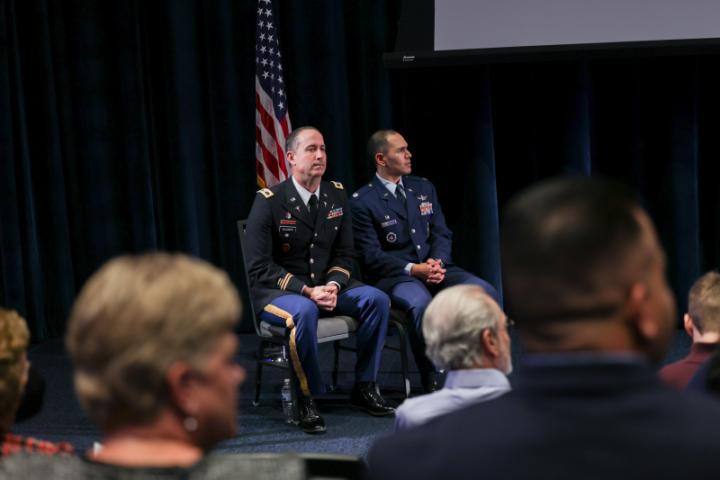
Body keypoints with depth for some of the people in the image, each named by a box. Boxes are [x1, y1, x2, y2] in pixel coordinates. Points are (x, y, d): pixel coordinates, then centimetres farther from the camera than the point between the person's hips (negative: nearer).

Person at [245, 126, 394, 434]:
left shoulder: (337, 195, 5)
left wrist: (333, 286, -14)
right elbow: (260, 268, -14)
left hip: (325, 286, 5)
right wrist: (306, 291, -24)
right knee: (304, 312, -39)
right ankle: (307, 400, -22)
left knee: (377, 299, -19)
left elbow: (344, 255, 8)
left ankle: (364, 388, -6)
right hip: (276, 292, -5)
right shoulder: (269, 202, -12)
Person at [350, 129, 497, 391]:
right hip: (394, 276, -5)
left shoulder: (424, 188, 16)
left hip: (435, 268, 5)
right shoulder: (362, 202, -3)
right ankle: (432, 384, -25)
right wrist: (413, 269, -21)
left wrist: (437, 262, -11)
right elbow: (371, 255, -9)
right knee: (421, 304, -39)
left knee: (485, 292, -21)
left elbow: (442, 234, 12)